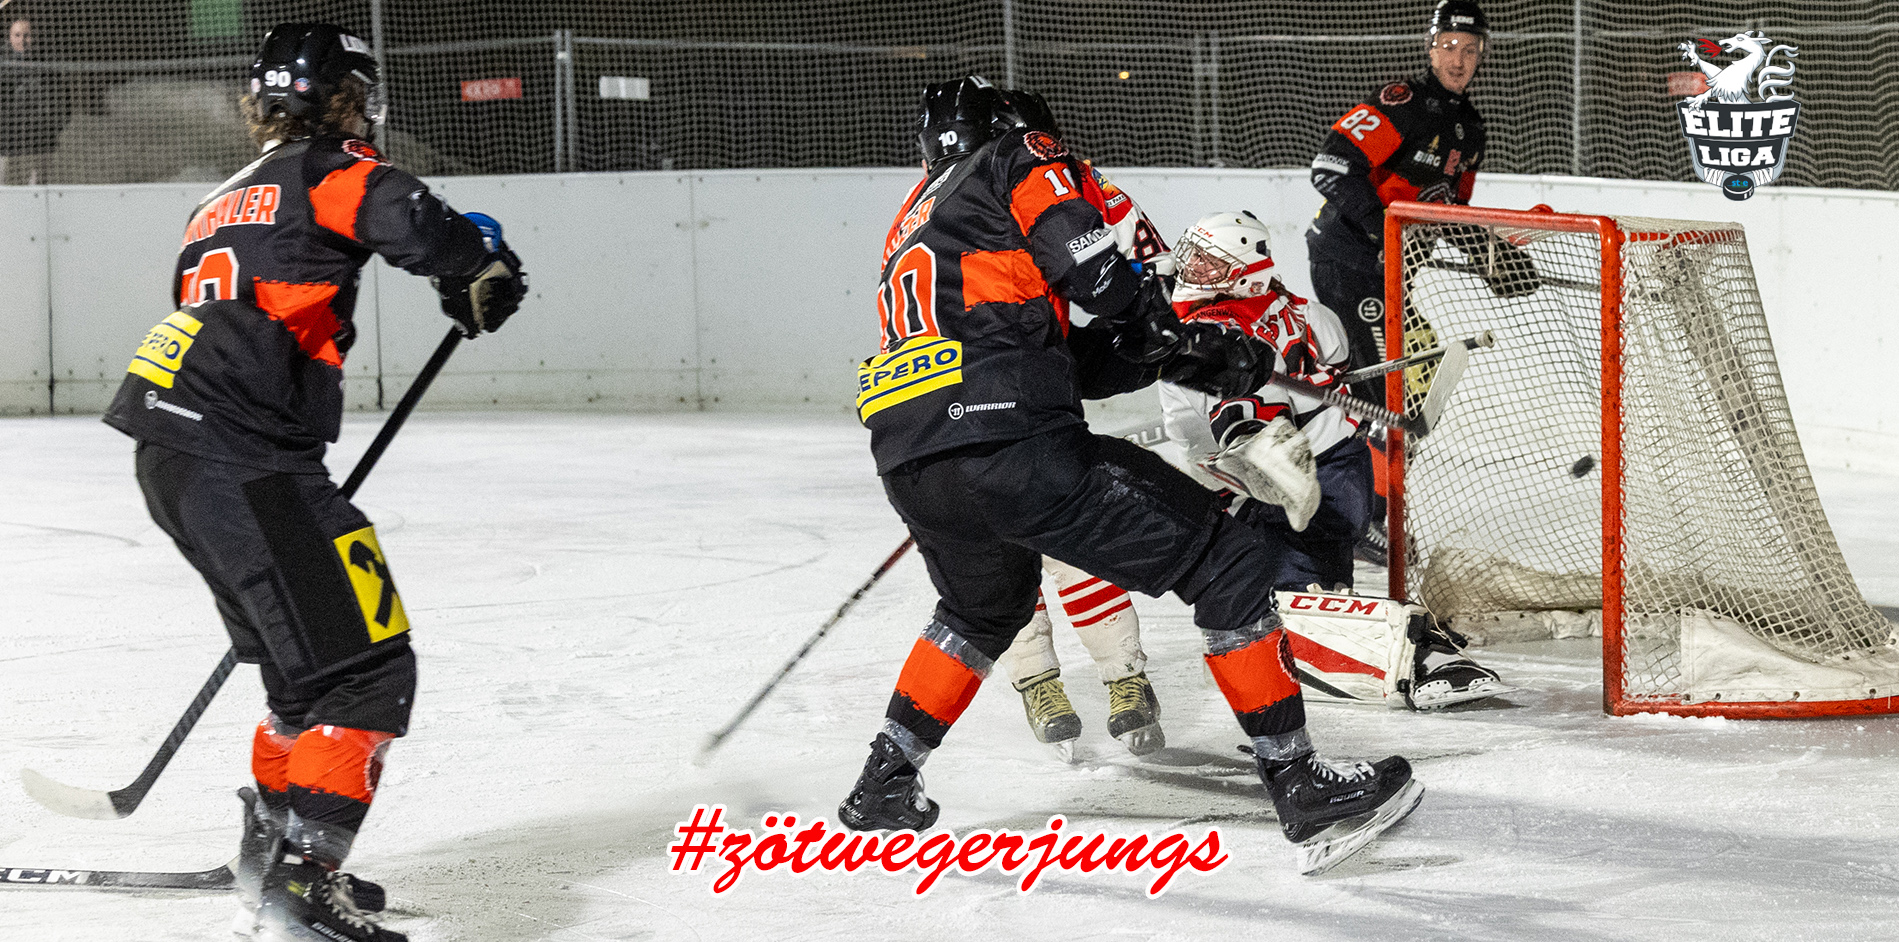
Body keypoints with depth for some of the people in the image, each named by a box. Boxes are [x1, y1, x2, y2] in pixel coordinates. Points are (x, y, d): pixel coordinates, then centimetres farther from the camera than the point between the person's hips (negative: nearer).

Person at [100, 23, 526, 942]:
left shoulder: (222, 205, 27)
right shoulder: (325, 172, 0)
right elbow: (408, 219, -22)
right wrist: (480, 275, 0)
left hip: (171, 457, 9)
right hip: (241, 461, -9)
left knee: (306, 660, 24)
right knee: (364, 667, -11)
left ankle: (272, 845, 33)